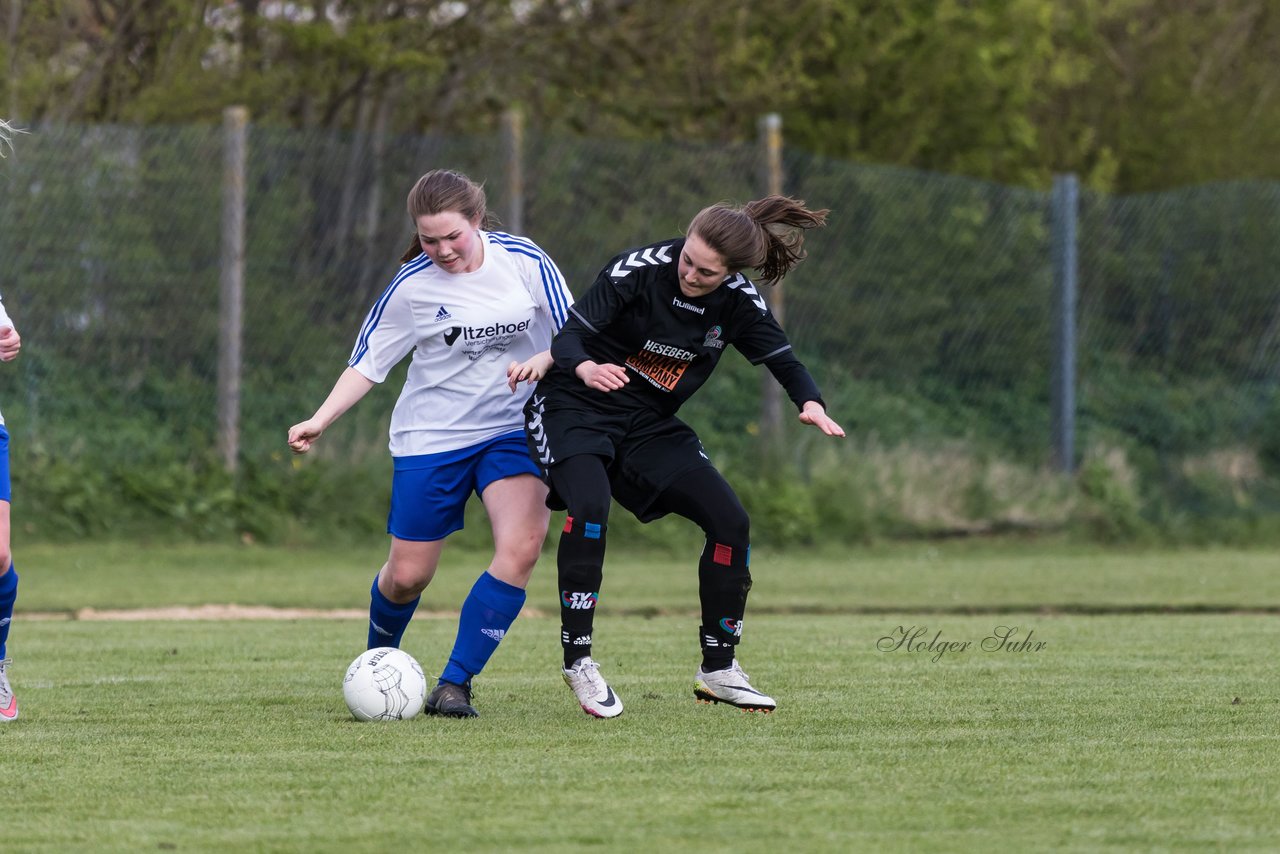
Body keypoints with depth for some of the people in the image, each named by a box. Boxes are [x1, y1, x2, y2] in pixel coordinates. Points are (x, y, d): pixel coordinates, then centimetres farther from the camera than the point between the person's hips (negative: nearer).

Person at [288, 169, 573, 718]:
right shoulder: (412, 286, -10)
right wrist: (319, 421, -13)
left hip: (514, 429, 1)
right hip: (430, 438, 0)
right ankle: (378, 660, 36)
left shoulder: (524, 261, -9)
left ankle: (454, 684, -14)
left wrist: (543, 360, -24)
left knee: (521, 548, -22)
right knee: (407, 575, 2)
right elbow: (368, 362, -1)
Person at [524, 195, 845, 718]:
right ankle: (577, 660, -22)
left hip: (649, 427, 5)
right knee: (589, 509, -32)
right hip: (576, 410, -5)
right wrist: (585, 367, -48)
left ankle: (718, 669, 6)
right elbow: (568, 336, -24)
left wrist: (811, 403, -22)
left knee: (730, 521, -8)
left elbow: (783, 360, 0)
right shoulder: (640, 270, -21)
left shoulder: (737, 300, -8)